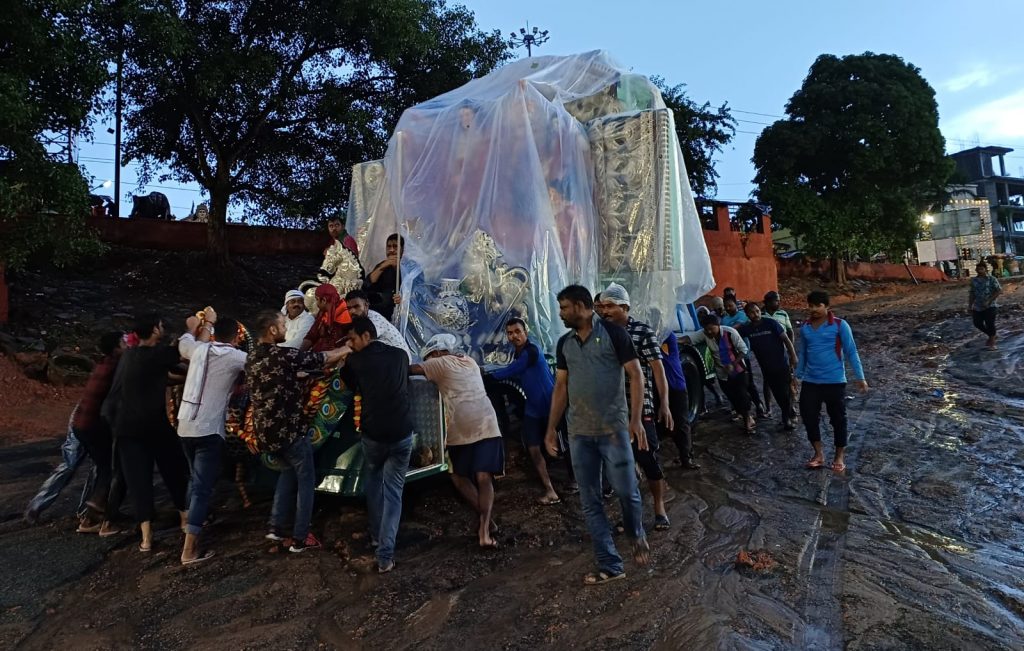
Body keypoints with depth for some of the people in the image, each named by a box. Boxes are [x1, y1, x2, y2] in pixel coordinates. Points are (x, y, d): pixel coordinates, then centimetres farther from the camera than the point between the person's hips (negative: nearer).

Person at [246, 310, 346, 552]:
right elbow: (326, 358, -12)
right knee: (305, 480, 8)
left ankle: (276, 528, 23)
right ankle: (300, 539, 12)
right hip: (289, 429, -8)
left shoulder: (252, 358, 7)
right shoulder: (284, 355, -18)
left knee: (288, 471, 26)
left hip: (265, 431, 8)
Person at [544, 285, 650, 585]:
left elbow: (636, 375, -7)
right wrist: (551, 428, 11)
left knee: (626, 491, -2)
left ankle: (637, 536, 32)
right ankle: (610, 566, 16)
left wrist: (636, 419, -16)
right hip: (579, 433, 5)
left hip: (613, 428, -5)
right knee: (590, 502, 5)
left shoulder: (613, 333, -6)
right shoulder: (564, 343, 10)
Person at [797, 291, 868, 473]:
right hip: (810, 382, 4)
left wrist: (860, 377, -8)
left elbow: (851, 352, -6)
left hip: (835, 381, -4)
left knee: (837, 419, 7)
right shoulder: (805, 328, 5)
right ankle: (818, 454, 22)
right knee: (809, 417, 6)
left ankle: (840, 456, 24)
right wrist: (798, 376, 18)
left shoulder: (840, 325, -8)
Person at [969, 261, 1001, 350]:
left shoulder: (991, 279, -6)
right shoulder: (974, 280, 7)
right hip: (977, 307, 5)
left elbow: (999, 290, -11)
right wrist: (970, 306, 10)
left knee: (990, 324, -3)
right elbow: (972, 294, 12)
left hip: (990, 306, -5)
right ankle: (991, 336, 31)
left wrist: (989, 301, -18)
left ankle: (992, 342, 14)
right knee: (978, 323, 6)